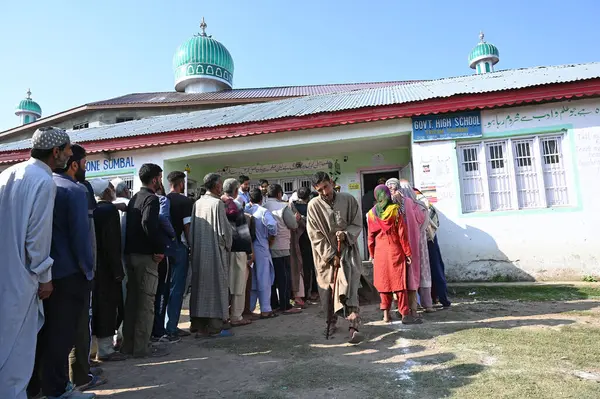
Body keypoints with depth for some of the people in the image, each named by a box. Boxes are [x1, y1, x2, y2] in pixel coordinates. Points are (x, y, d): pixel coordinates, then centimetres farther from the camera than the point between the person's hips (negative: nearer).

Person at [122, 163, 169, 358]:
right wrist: (159, 249, -20)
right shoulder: (151, 199, -12)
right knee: (146, 301, 0)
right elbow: (148, 223, -28)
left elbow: (131, 225, 12)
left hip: (131, 253, 9)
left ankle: (128, 343, 24)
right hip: (146, 255, -9)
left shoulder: (134, 198, 15)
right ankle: (142, 346, 7)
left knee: (132, 299, 15)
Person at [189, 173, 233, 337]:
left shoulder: (197, 203, 6)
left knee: (200, 287, 12)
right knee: (216, 288, 2)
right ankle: (214, 327, 8)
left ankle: (198, 326, 20)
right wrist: (227, 245, 3)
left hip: (198, 253, 6)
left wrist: (195, 247, 17)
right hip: (215, 252, -6)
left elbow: (191, 229, 9)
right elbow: (224, 229, -13)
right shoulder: (217, 203, -12)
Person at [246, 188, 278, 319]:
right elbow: (272, 225, -23)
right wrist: (272, 234, -4)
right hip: (261, 248, -4)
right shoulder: (263, 211, -10)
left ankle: (249, 308, 22)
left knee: (251, 279, 14)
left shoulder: (245, 211, 1)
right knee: (264, 279, 4)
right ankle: (265, 310, 9)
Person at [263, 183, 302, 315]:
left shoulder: (263, 207, 4)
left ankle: (273, 303, 22)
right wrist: (296, 218, 12)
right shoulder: (283, 206, -10)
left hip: (267, 246, 6)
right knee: (284, 276, 0)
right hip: (281, 246, -6)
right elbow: (293, 225, -10)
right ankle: (285, 306, 3)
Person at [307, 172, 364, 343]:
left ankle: (354, 325, -17)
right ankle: (331, 321, 28)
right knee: (328, 287, 7)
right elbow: (315, 235, -8)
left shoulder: (348, 200, -7)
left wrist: (345, 234, -20)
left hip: (347, 248, -1)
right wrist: (331, 256, -12)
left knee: (348, 286, -15)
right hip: (325, 253, 1)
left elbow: (357, 225, 1)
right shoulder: (313, 205, -10)